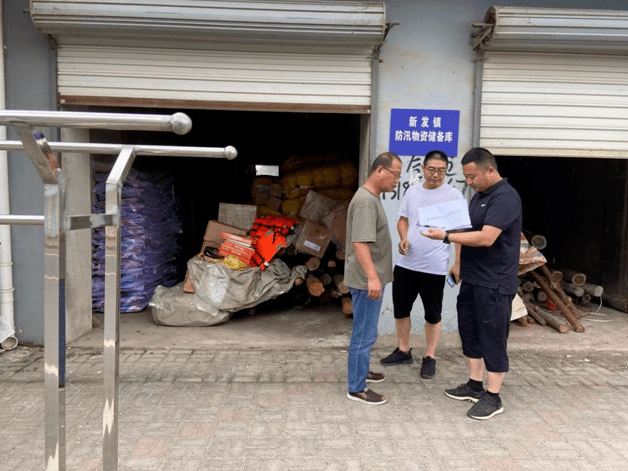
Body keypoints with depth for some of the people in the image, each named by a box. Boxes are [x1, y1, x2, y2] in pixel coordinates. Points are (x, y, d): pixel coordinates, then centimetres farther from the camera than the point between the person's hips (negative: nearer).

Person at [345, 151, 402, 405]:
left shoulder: (371, 197, 13)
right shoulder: (365, 201, -20)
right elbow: (359, 243, -29)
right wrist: (372, 277, -35)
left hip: (371, 279, 10)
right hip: (366, 281, -10)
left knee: (365, 331, 22)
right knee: (365, 334, -1)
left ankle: (359, 369, 38)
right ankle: (356, 388, 11)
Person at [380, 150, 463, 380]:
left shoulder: (453, 195, -7)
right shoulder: (412, 191, 7)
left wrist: (458, 262, -11)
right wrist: (403, 239, -5)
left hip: (434, 267, -5)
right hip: (405, 263, 5)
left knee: (433, 314, 9)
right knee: (401, 308, 14)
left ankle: (430, 357, 26)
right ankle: (403, 350, 32)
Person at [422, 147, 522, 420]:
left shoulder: (505, 198, -17)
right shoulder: (479, 195, 13)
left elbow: (486, 238, -27)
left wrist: (446, 237, -22)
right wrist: (460, 264, 16)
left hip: (494, 284, -10)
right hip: (471, 279, 10)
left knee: (492, 339, 1)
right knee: (470, 333, 17)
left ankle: (493, 398, 14)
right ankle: (474, 386, 31)